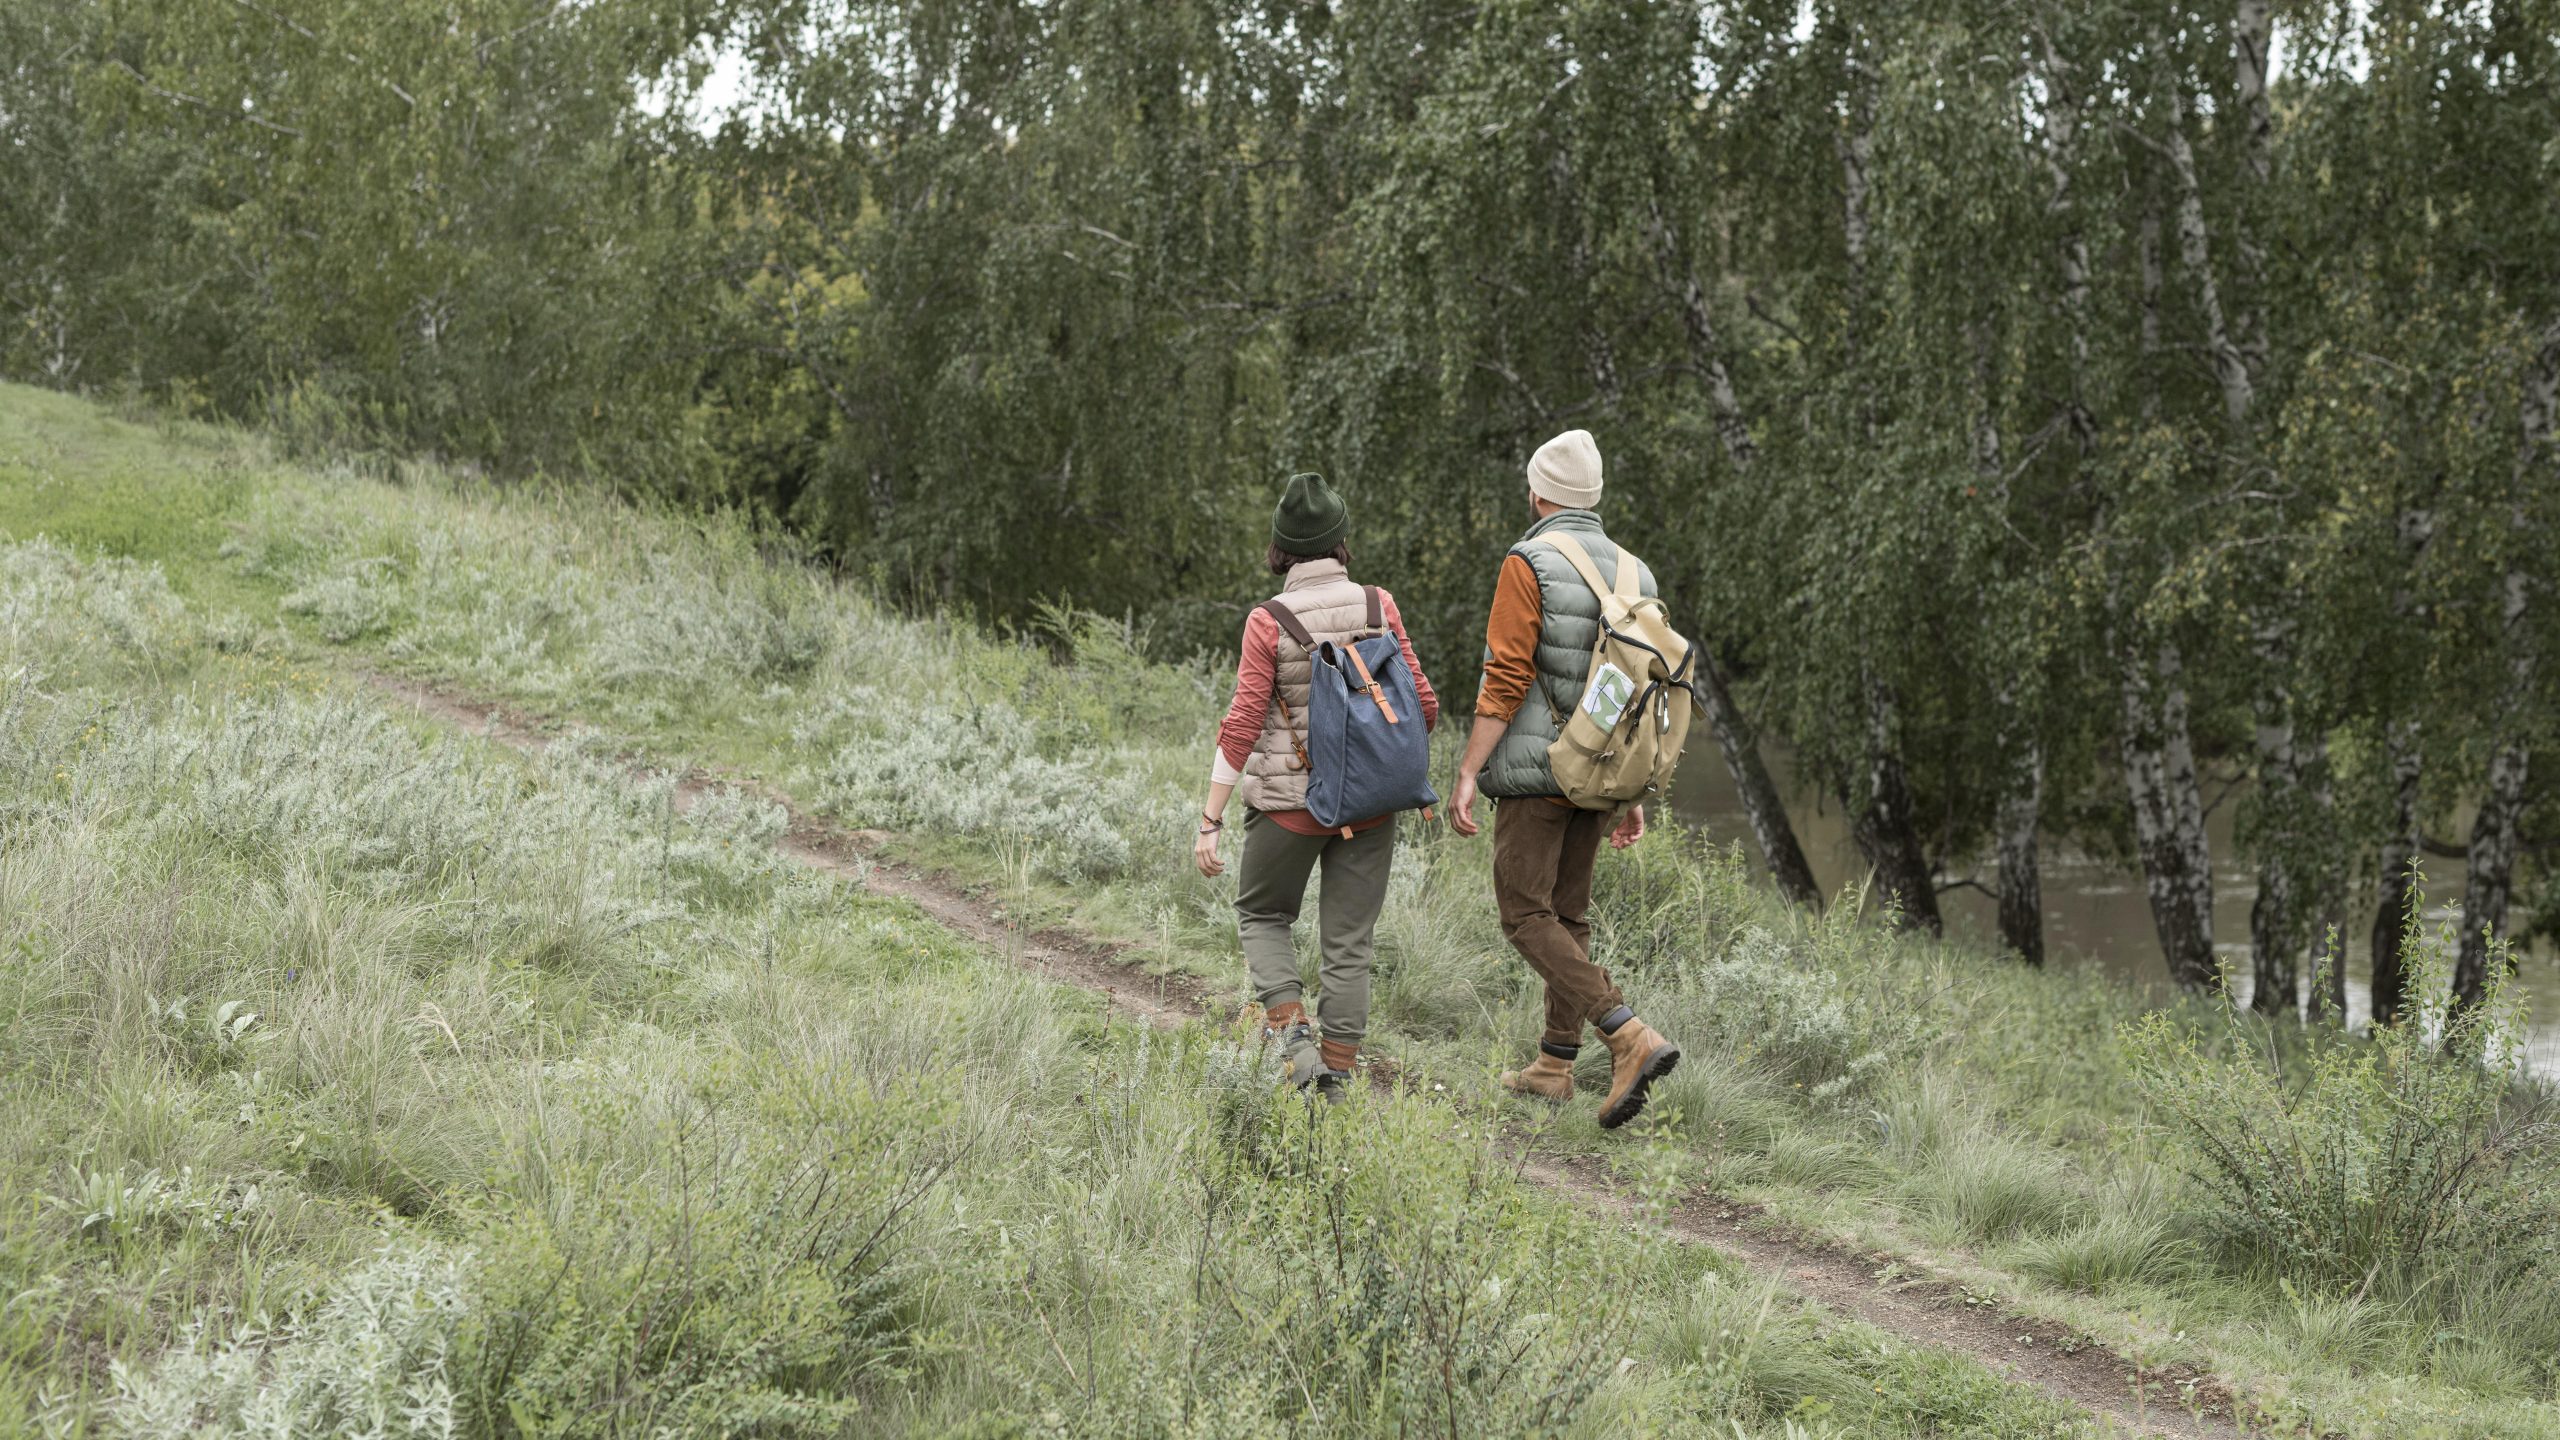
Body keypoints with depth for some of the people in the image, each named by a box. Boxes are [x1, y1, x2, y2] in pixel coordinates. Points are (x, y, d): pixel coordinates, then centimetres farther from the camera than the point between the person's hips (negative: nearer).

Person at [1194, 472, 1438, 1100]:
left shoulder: (1268, 623, -11)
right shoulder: (1379, 607, -5)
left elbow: (1242, 725, -12)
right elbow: (1422, 705, -2)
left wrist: (1210, 821, -8)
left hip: (1290, 800, -2)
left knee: (1262, 916, 20)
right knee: (1350, 941, 10)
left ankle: (1292, 1029, 0)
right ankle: (1335, 1079, 9)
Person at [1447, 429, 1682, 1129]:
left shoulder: (1528, 565, -11)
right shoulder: (1634, 574, 9)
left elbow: (1505, 679, -18)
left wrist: (1467, 774, -16)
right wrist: (1634, 796, 17)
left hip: (1534, 767, -7)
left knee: (1527, 919, -5)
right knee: (1568, 915, 16)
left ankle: (1632, 1038, -20)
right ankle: (1554, 1063, 21)